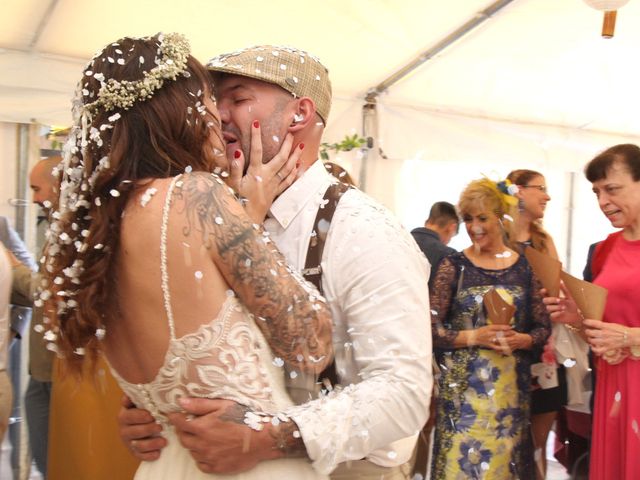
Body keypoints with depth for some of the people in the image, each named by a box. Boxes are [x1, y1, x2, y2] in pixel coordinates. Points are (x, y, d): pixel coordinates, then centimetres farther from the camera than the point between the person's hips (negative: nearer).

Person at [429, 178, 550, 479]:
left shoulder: (525, 267, 4)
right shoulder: (453, 265, -2)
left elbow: (543, 328, 8)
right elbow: (430, 328, -6)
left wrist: (522, 340, -12)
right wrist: (473, 336, -17)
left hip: (511, 386, 2)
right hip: (462, 385, -2)